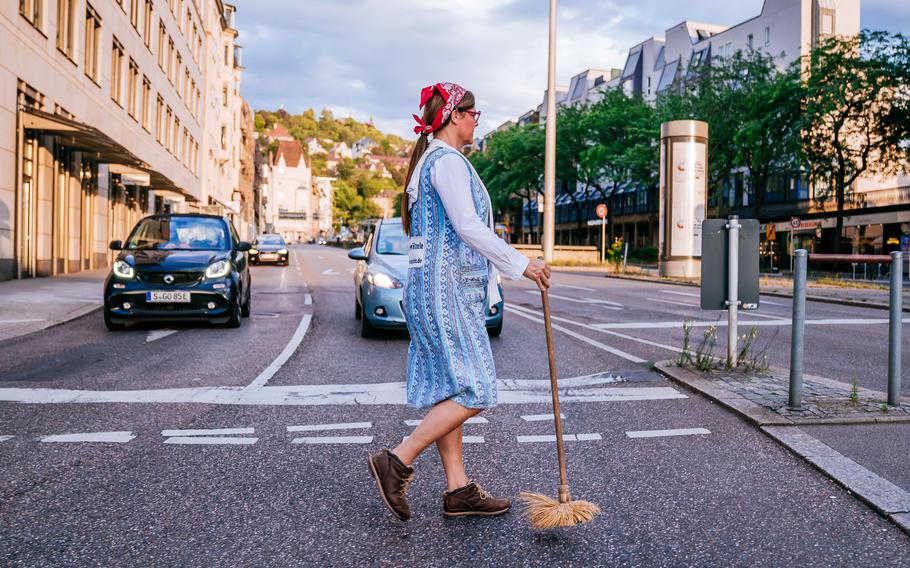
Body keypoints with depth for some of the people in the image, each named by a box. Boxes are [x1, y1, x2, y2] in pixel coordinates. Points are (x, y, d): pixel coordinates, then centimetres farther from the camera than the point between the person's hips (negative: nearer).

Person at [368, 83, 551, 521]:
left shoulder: (427, 161, 22)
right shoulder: (448, 160, -10)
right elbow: (468, 227, -19)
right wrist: (521, 264, -13)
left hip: (434, 290, 11)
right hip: (446, 289, -11)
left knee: (447, 391, 9)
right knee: (474, 392, -9)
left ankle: (458, 490, 14)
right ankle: (397, 462, -6)